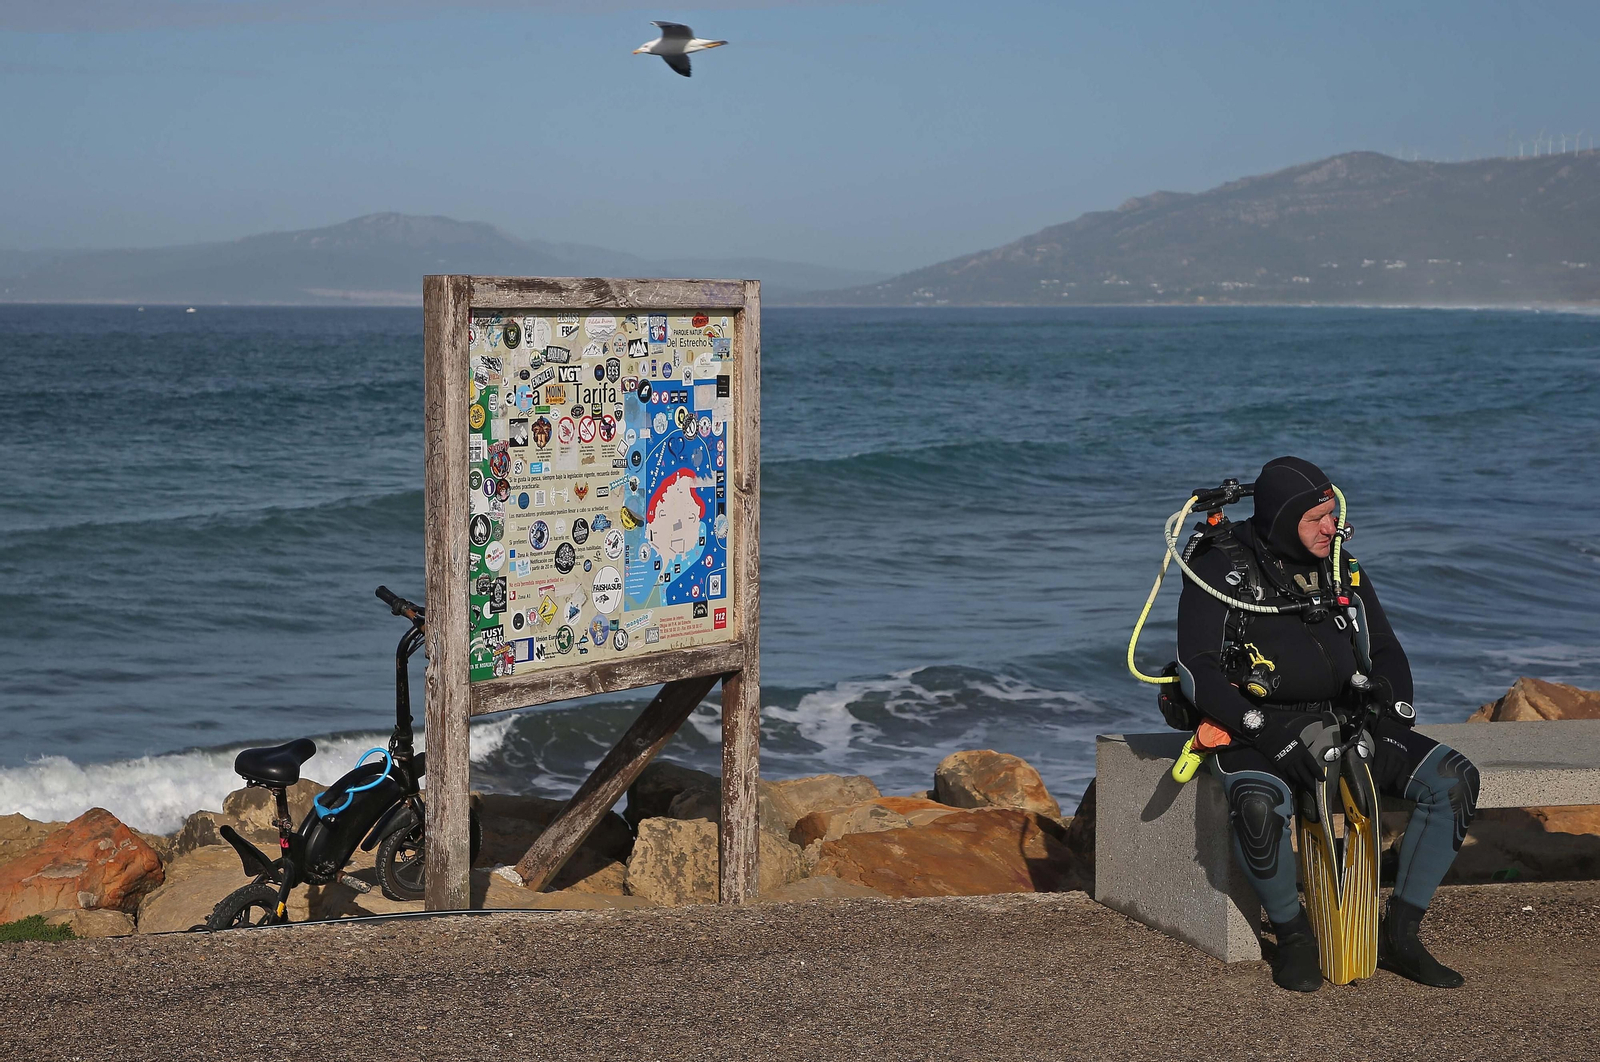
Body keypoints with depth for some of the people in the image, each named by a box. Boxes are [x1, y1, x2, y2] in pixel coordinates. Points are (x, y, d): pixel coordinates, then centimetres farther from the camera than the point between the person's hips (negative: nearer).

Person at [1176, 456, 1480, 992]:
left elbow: (1385, 648, 15)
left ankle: (1399, 935, -4)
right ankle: (1293, 936, -11)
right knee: (1260, 805, -40)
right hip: (1254, 729, -5)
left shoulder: (1341, 565, 8)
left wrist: (1396, 712, -4)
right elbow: (1197, 671, -16)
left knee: (1454, 778, -14)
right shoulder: (1222, 568, -9)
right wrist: (1269, 732, -26)